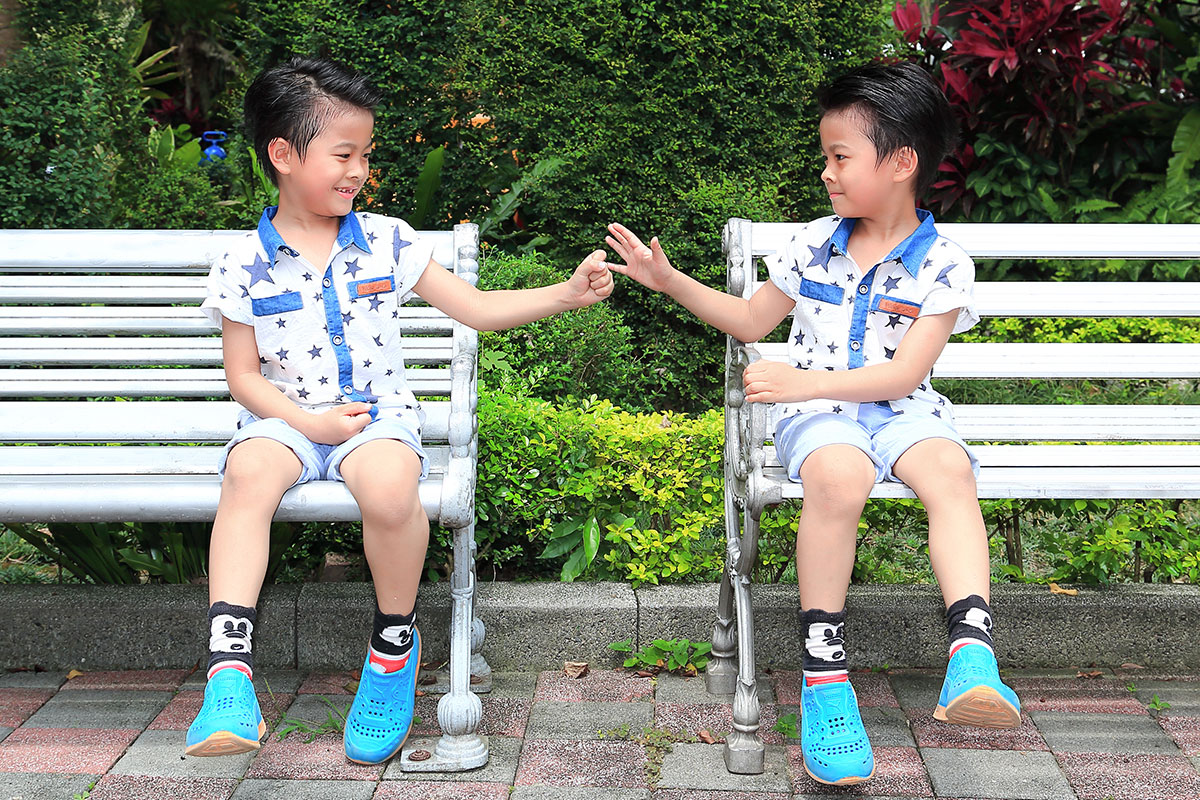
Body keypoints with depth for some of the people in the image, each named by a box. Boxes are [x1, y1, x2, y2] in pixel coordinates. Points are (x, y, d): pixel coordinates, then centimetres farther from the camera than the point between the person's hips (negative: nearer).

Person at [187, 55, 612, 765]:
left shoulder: (388, 242, 6)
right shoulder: (246, 265, 2)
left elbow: (476, 308, 6)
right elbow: (244, 374, 4)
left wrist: (567, 294, -6)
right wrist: (309, 420, -12)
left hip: (377, 412, 0)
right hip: (287, 417, 0)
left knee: (390, 488, -34)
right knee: (249, 474, -34)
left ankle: (395, 644, -7)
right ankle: (230, 674, -38)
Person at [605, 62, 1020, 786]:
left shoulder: (942, 265, -2)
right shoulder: (816, 244, 10)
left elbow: (904, 374, -11)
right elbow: (751, 321, 22)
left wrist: (805, 381, -20)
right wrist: (669, 280, 13)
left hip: (900, 407, -1)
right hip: (818, 408, 1)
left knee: (950, 469, -35)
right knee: (837, 474, -35)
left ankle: (973, 651, -47)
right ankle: (824, 668, -30)